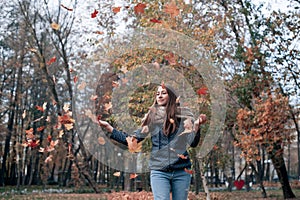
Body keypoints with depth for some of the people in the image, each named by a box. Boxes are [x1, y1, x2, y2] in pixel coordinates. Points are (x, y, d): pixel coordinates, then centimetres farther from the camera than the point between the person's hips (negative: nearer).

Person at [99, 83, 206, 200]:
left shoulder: (183, 114, 5)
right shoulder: (152, 117, 9)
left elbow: (193, 143, 0)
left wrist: (198, 125, -17)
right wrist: (109, 128, 2)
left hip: (181, 170, 0)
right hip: (159, 171, 0)